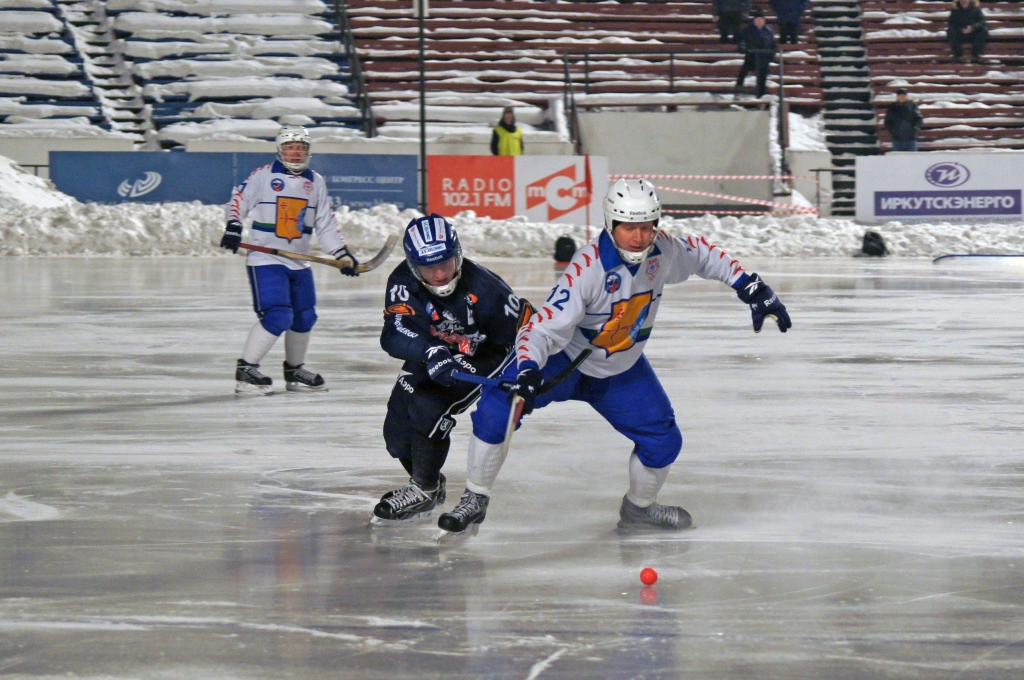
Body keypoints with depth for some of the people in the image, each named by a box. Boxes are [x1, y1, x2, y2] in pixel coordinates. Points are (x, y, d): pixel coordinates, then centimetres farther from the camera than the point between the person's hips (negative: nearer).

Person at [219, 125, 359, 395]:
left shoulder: (316, 182, 11)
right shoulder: (264, 175, -5)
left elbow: (326, 224, 14)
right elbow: (239, 199, -5)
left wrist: (342, 253, 7)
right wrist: (233, 226, -23)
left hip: (298, 262, 7)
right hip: (265, 259, -7)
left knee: (304, 317, 11)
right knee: (277, 316, -18)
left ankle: (295, 371, 30)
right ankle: (245, 371, -11)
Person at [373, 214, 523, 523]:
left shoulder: (483, 288, -31)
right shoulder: (403, 282, -25)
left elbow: (524, 329, -18)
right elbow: (394, 334, -38)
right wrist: (431, 353, -56)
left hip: (483, 356, -4)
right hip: (430, 356, 5)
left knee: (428, 408, -25)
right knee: (398, 427, -2)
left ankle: (424, 490, -5)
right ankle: (427, 481, 29)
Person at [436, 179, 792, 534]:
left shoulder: (663, 251, -18)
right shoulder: (587, 268, -35)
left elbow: (702, 254, 6)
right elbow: (543, 327, -38)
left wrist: (750, 286, 2)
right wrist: (527, 372, -55)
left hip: (623, 371, 5)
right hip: (563, 360, -5)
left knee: (663, 439, -2)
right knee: (496, 409, -22)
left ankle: (639, 508, 29)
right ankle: (475, 499, -3)